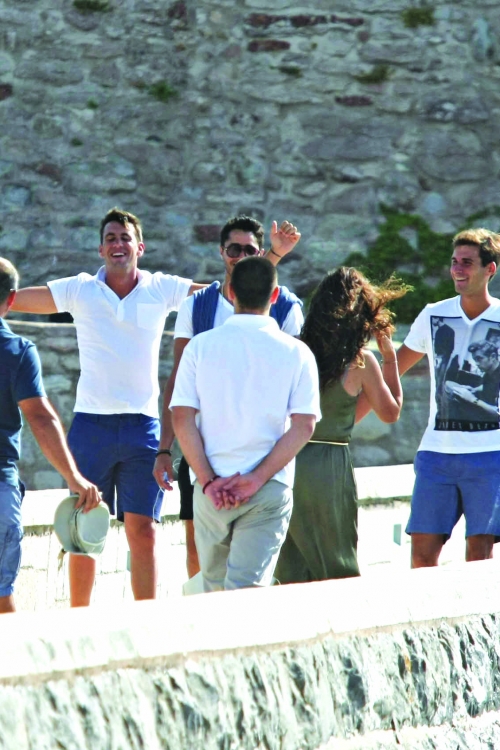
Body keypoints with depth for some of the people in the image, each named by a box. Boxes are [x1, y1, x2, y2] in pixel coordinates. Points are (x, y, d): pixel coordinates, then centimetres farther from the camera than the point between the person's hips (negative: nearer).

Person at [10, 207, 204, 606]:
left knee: (143, 530, -5)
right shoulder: (79, 290, 5)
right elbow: (15, 299, 3)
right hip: (91, 424, 0)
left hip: (142, 425, 0)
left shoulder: (162, 289, 6)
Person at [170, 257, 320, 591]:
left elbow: (182, 419, -4)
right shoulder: (297, 353, 0)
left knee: (215, 586, 16)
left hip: (211, 489, 1)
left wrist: (208, 481, -6)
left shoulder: (201, 346, 2)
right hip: (271, 489, -1)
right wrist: (257, 479, -9)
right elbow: (303, 426, -7)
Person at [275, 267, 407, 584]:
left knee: (291, 568, 10)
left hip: (286, 460, 3)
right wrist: (390, 358, 13)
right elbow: (391, 412, 7)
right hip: (330, 467, -3)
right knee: (338, 568, 8)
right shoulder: (361, 362, -8)